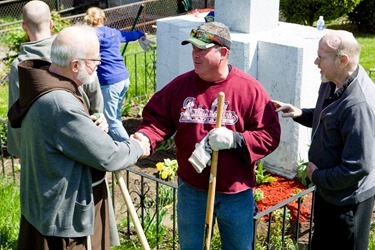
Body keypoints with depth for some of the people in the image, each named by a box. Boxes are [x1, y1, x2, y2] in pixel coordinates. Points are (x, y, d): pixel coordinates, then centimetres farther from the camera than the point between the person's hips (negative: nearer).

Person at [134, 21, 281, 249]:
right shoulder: (180, 85, -5)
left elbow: (270, 135, -13)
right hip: (191, 190, 3)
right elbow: (157, 117, -1)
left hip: (235, 194, -2)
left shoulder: (250, 89, -13)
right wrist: (144, 137, -22)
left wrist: (234, 140, -26)